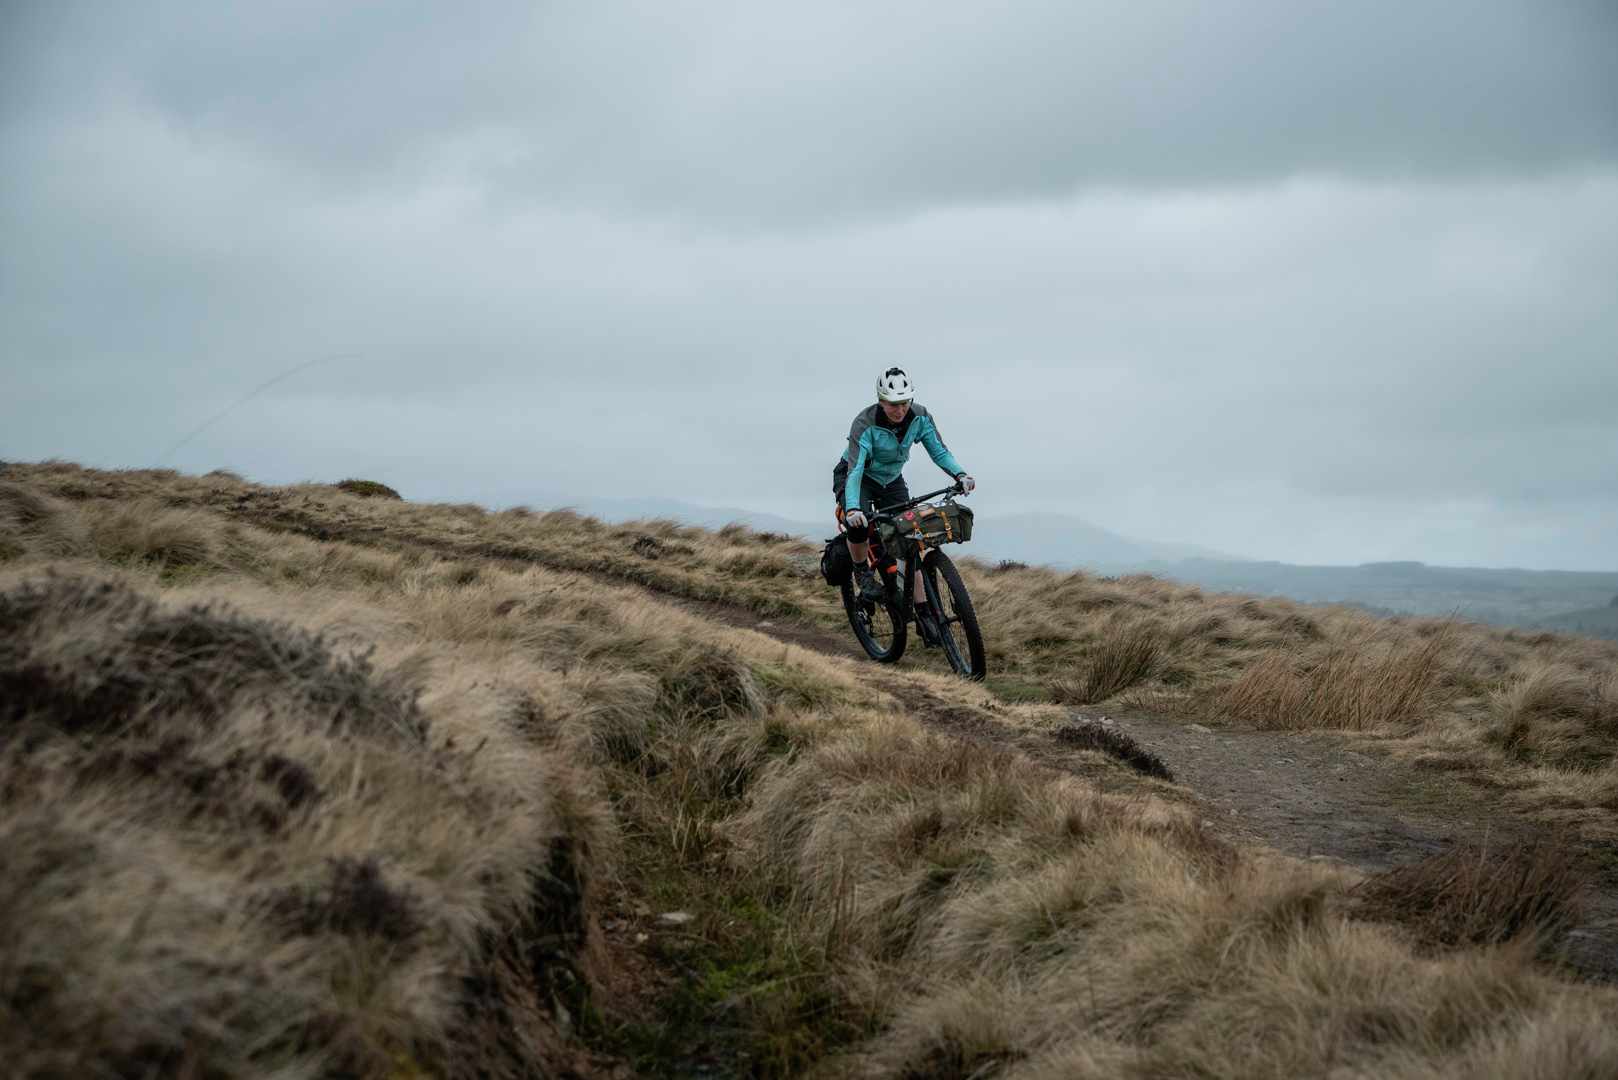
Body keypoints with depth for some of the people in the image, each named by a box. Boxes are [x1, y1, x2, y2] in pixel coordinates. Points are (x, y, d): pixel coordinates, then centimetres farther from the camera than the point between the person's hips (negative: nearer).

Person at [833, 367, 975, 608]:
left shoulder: (920, 417, -19)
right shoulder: (865, 424, -32)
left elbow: (939, 451, -14)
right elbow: (855, 470, -39)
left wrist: (960, 475, -34)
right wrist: (852, 509, -54)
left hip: (892, 480, 4)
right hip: (858, 478, -4)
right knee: (858, 525, -33)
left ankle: (922, 607, -3)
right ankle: (862, 572, -4)